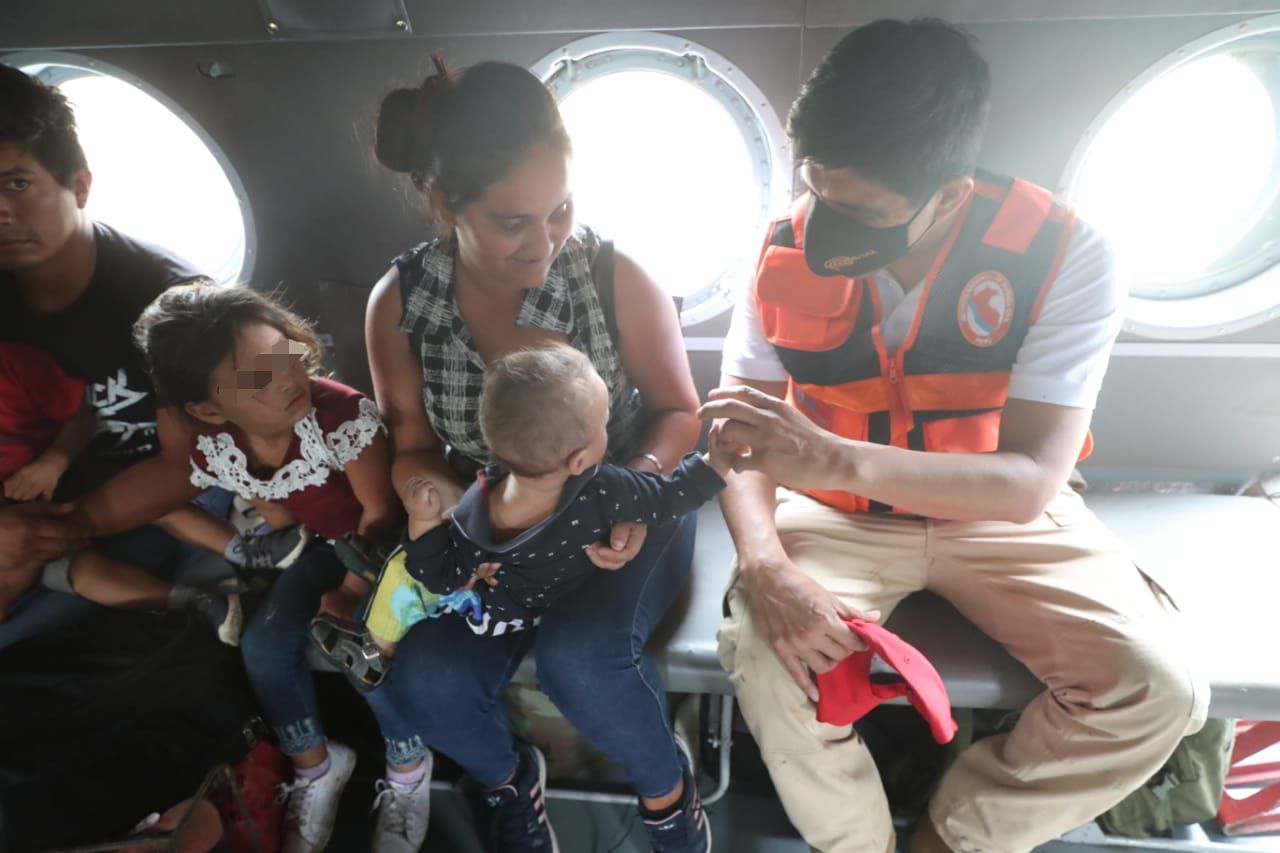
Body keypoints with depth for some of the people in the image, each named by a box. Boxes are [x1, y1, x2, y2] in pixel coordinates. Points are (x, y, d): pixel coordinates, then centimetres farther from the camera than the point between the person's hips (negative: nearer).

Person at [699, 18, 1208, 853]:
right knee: (763, 653, -25)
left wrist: (836, 460, -43)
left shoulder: (1064, 255, -21)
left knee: (1159, 688, -17)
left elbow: (1029, 483, -26)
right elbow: (739, 435, -11)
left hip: (1000, 512, 1)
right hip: (840, 513, 0)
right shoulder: (787, 257, -15)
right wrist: (765, 562, -30)